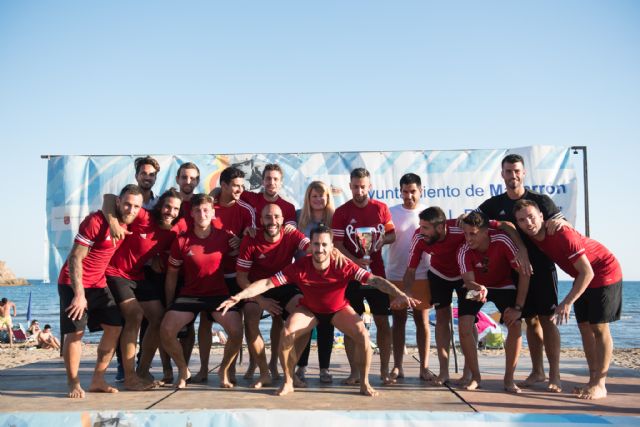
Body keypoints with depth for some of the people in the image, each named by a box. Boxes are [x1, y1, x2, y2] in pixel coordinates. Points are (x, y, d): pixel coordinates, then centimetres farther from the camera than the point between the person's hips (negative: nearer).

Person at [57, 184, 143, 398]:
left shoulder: (129, 224, -1)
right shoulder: (96, 221, -21)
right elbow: (75, 258, -20)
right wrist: (79, 294, -25)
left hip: (99, 284, 7)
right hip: (74, 283, -7)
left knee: (115, 328, 1)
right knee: (75, 331, -10)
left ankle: (97, 380, 11)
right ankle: (73, 384, 3)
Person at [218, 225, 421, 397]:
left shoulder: (344, 266, -30)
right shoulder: (299, 267, -28)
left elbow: (374, 280, -34)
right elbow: (268, 282, -29)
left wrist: (399, 294, -50)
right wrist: (239, 296, -38)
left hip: (339, 309, 0)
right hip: (309, 308, 0)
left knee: (363, 336, -23)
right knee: (287, 333, -25)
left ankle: (364, 383, 1)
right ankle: (288, 383, -4)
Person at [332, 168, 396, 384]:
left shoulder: (381, 208, 4)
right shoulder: (341, 212, -1)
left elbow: (393, 234, 9)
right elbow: (337, 244, -6)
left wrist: (383, 240, -14)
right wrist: (355, 260, -21)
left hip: (377, 272, 1)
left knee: (383, 321, 2)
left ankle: (384, 370, 12)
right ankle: (354, 371, 12)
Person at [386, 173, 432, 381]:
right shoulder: (392, 212, 3)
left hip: (421, 275, 0)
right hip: (395, 275, 0)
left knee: (422, 320, 5)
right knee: (398, 320, 6)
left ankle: (424, 366, 12)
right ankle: (397, 366, 13)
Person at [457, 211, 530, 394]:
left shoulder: (503, 241, -32)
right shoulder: (464, 251, -26)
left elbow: (524, 272, -26)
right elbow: (468, 280, -31)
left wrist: (518, 307, -27)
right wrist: (478, 289, -56)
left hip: (503, 286, -1)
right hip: (475, 287, 1)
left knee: (515, 325, -20)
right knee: (464, 326, -19)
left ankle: (509, 379, -3)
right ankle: (475, 376, 0)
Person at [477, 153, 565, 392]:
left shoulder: (540, 200, 0)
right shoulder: (494, 205, 6)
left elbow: (566, 226, 1)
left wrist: (560, 222, -23)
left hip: (542, 269, -3)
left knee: (547, 319, -6)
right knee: (530, 320, 10)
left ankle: (554, 376, -1)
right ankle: (537, 372, 19)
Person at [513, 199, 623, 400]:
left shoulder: (562, 235, -32)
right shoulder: (533, 237, -11)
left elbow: (587, 272, -30)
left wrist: (568, 302, -31)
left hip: (604, 272, -8)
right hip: (583, 277, 8)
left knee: (599, 327, -8)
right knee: (584, 326, 5)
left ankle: (600, 384, -4)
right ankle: (593, 380, 11)